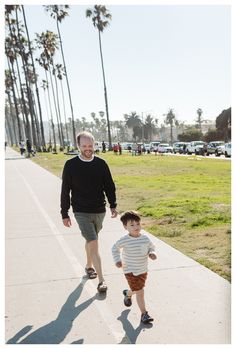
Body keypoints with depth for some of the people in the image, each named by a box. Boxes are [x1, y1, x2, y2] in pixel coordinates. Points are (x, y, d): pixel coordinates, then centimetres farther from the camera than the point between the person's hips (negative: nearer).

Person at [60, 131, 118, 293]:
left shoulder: (101, 163, -1)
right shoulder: (71, 165, -7)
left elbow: (109, 186, 7)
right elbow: (65, 191, -3)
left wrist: (113, 205, 0)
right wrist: (65, 214, -3)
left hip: (99, 211, 3)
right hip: (81, 212, -3)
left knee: (90, 241, 20)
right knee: (94, 244, -9)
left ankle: (89, 266, 43)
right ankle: (101, 280, -1)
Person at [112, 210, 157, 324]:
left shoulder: (145, 238, -6)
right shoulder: (124, 240, -17)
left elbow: (151, 246, 11)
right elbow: (115, 248, -1)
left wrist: (152, 253, -10)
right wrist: (117, 260, -10)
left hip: (143, 270, 5)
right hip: (130, 271, -5)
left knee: (137, 289, 22)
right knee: (140, 292, -6)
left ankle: (127, 293, 54)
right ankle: (144, 314, 8)